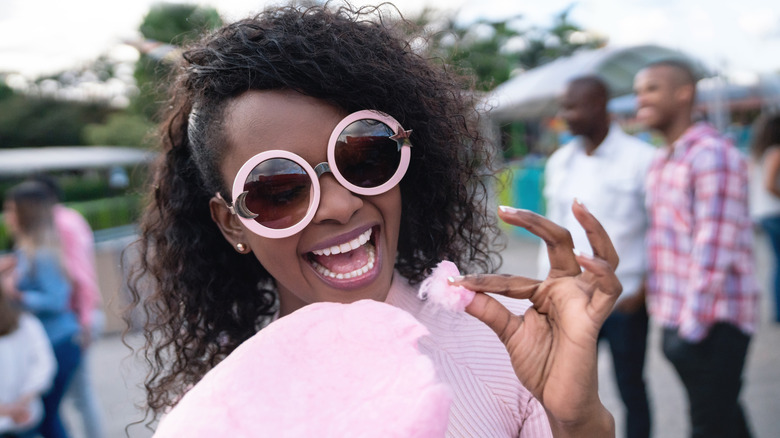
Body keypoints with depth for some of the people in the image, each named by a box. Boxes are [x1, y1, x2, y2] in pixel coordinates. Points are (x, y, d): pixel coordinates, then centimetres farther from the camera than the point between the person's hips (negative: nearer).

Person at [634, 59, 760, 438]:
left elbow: (714, 252, -20)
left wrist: (691, 326, -20)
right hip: (678, 320, 9)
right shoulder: (661, 161, 14)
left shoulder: (712, 155, -14)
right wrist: (666, 318, 16)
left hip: (713, 321, -8)